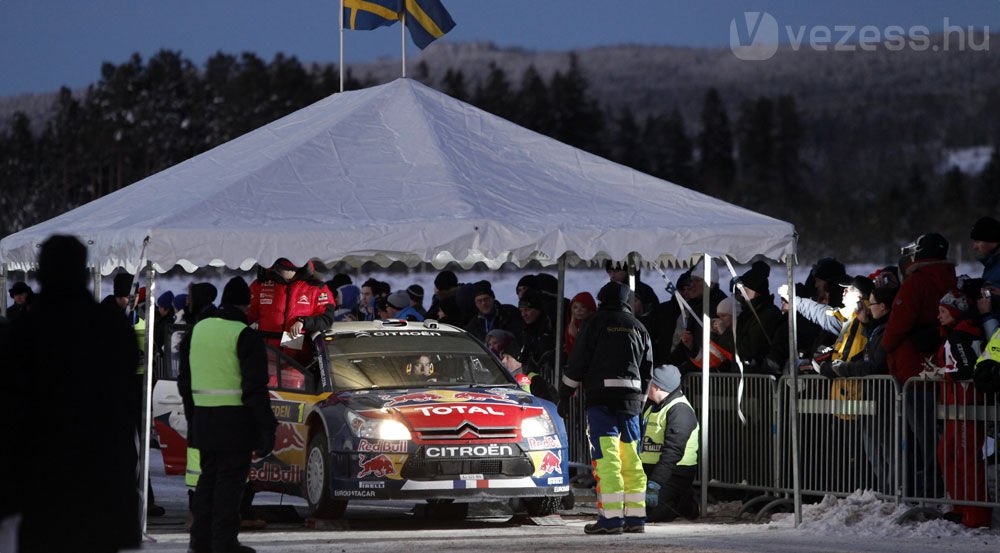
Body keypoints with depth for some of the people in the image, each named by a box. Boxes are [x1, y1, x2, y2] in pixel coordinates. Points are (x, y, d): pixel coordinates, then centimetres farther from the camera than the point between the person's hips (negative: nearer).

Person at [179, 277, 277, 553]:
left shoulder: (197, 330, 11)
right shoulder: (246, 336, -11)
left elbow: (185, 381, 17)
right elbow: (255, 387, -14)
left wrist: (191, 416, 23)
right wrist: (267, 429, -10)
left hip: (203, 417, 6)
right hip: (235, 421, -6)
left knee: (208, 476, 16)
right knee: (230, 480, -2)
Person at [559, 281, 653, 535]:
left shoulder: (596, 324, -1)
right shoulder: (639, 328, 14)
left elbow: (578, 362, -2)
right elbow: (647, 369, 20)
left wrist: (564, 396, 6)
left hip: (601, 398, -5)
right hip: (630, 399, 5)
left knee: (606, 459, -9)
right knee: (631, 460, 11)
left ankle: (611, 518, -16)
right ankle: (635, 517, 11)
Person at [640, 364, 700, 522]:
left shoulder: (680, 410, -15)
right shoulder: (652, 407, 17)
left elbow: (673, 451, -24)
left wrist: (654, 484, -30)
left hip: (673, 474, -9)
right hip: (649, 470, 10)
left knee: (642, 513, -23)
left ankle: (684, 506, 2)